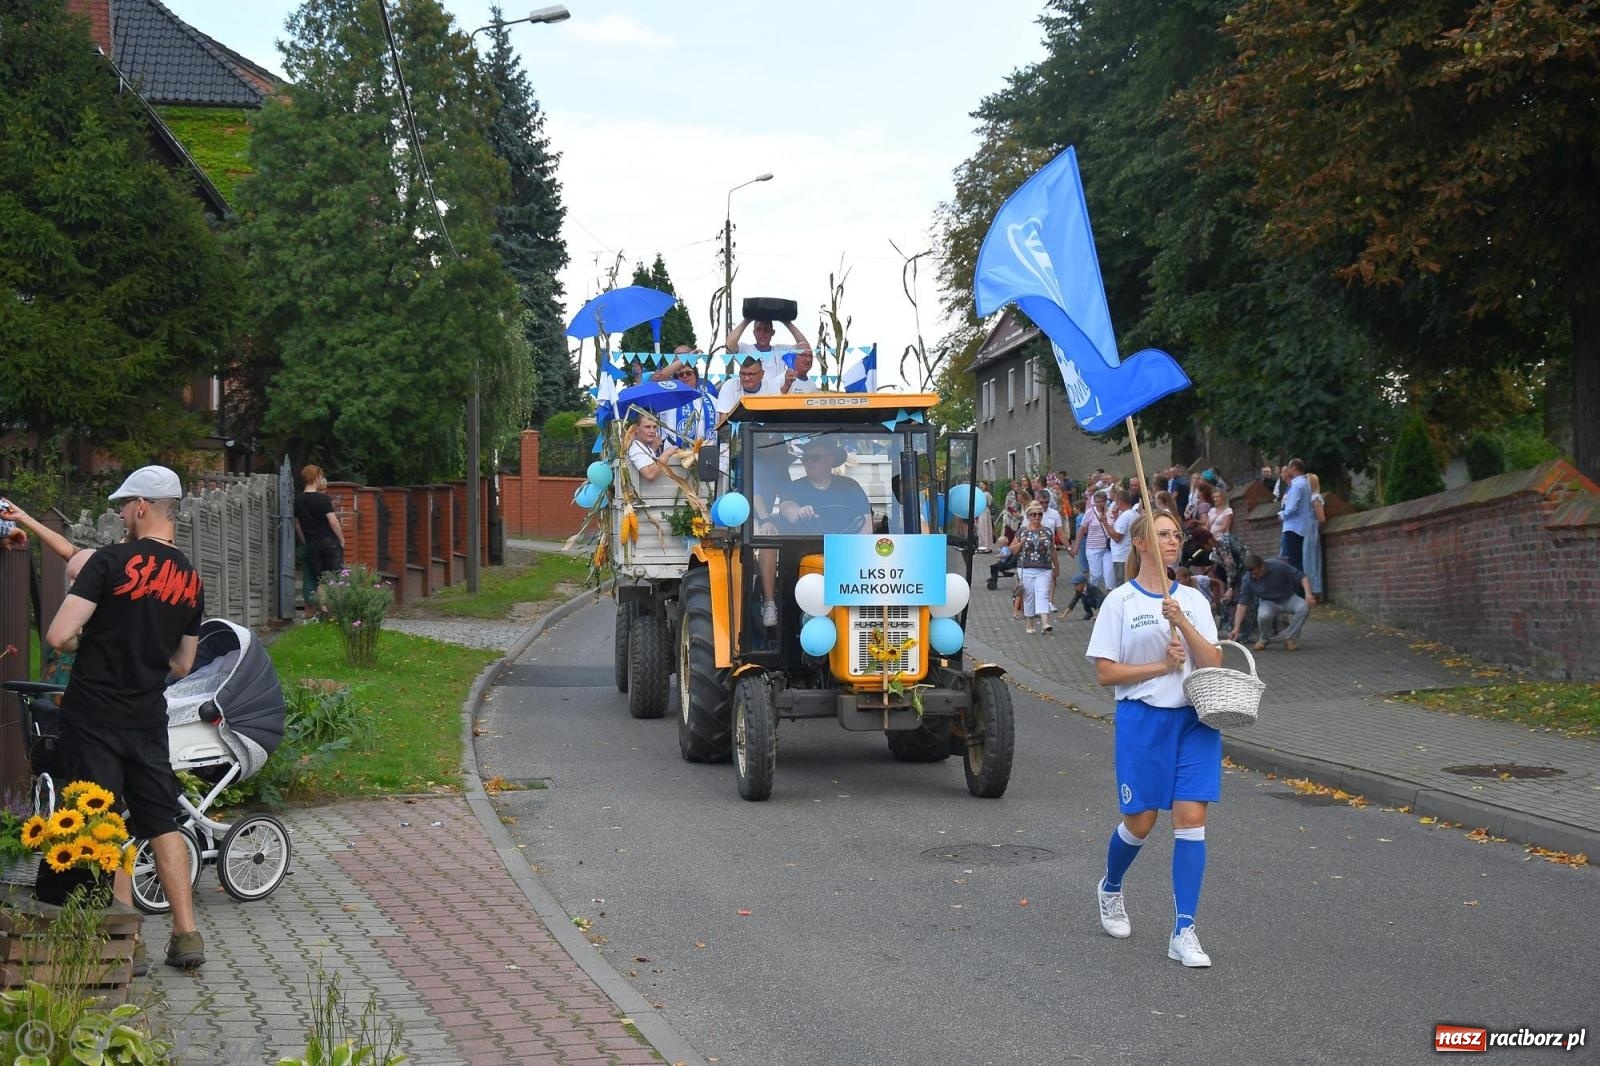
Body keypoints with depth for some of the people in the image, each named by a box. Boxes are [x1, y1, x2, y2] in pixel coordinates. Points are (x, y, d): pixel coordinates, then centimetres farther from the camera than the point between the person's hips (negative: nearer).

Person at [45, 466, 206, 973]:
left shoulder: (113, 561, -13)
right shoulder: (191, 580, 6)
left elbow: (58, 636, -17)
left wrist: (89, 637, 3)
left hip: (94, 717, -5)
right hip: (149, 718, 5)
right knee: (163, 823, 13)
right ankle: (186, 935, 11)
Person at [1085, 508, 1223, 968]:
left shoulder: (1193, 600, 8)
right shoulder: (1120, 601, -2)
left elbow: (1213, 663, -2)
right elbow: (1105, 672, -6)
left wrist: (1184, 623, -15)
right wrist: (1161, 666, -13)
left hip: (1195, 719, 3)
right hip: (1142, 719, -3)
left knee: (1191, 819, -7)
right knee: (1140, 822, 4)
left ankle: (1184, 932, -4)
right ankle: (1110, 888, 37)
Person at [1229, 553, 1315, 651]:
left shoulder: (1278, 566, -24)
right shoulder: (1248, 579, -18)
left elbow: (1302, 577, -18)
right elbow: (1242, 604, -16)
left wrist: (1308, 594, -35)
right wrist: (1236, 628, -23)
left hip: (1288, 599, 0)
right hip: (1268, 602, 0)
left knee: (1304, 607, -32)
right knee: (1263, 615, -36)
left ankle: (1290, 639, -11)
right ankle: (1264, 639, -3)